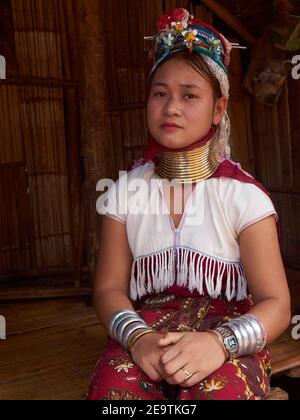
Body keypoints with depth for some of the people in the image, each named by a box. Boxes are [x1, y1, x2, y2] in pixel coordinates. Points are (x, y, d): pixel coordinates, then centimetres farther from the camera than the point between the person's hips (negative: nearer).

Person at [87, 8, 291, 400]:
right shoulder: (125, 190, 3)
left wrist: (220, 341, -27)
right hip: (146, 327, 2)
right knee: (114, 386, -30)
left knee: (220, 391, -33)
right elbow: (109, 287, 2)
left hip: (227, 332, -1)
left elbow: (276, 304, -7)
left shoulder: (243, 194, -5)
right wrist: (137, 337, -20)